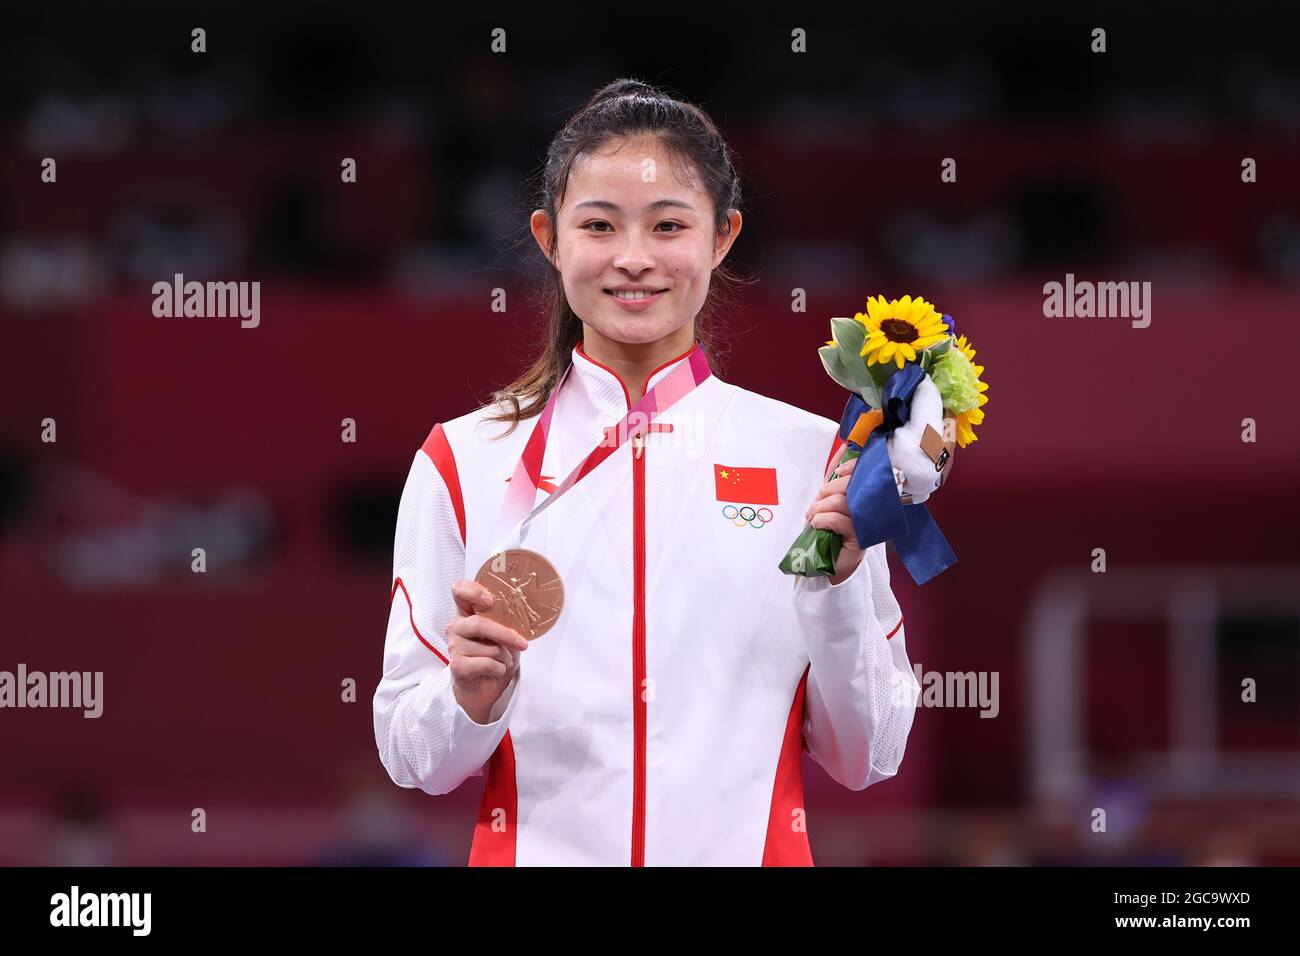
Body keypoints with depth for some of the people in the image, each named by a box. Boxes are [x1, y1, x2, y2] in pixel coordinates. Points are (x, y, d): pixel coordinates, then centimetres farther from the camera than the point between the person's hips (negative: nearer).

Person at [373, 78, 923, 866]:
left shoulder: (812, 458, -3)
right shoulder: (463, 463, -3)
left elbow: (865, 759, -1)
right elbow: (413, 760, -2)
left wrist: (840, 581, -15)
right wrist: (471, 701, -21)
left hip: (749, 845, 0)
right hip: (541, 850, 0)